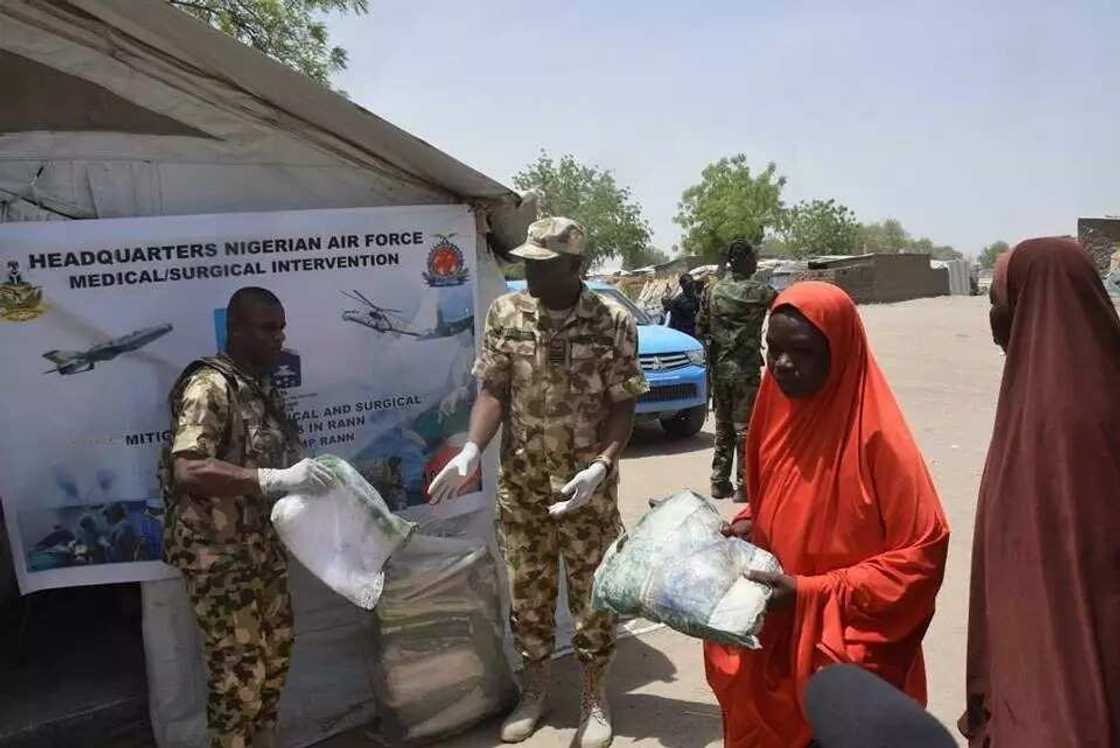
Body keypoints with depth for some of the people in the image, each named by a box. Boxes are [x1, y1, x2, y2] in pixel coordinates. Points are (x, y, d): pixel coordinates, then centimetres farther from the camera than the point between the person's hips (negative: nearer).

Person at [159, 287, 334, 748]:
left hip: (262, 544, 9)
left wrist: (301, 478, 3)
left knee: (276, 649, 18)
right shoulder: (209, 386, -18)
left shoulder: (262, 388, 8)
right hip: (216, 552, -8)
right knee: (239, 669, 0)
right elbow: (187, 470, -30)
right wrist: (278, 480, -35)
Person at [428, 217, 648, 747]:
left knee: (592, 593, 10)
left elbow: (622, 407, -9)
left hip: (586, 485, -3)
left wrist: (601, 467, -23)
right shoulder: (505, 314, -2)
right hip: (519, 484, 3)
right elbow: (493, 390, -1)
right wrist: (471, 452, -15)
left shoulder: (613, 322, -10)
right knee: (526, 591, 15)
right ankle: (534, 691, 36)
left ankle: (595, 699, 30)